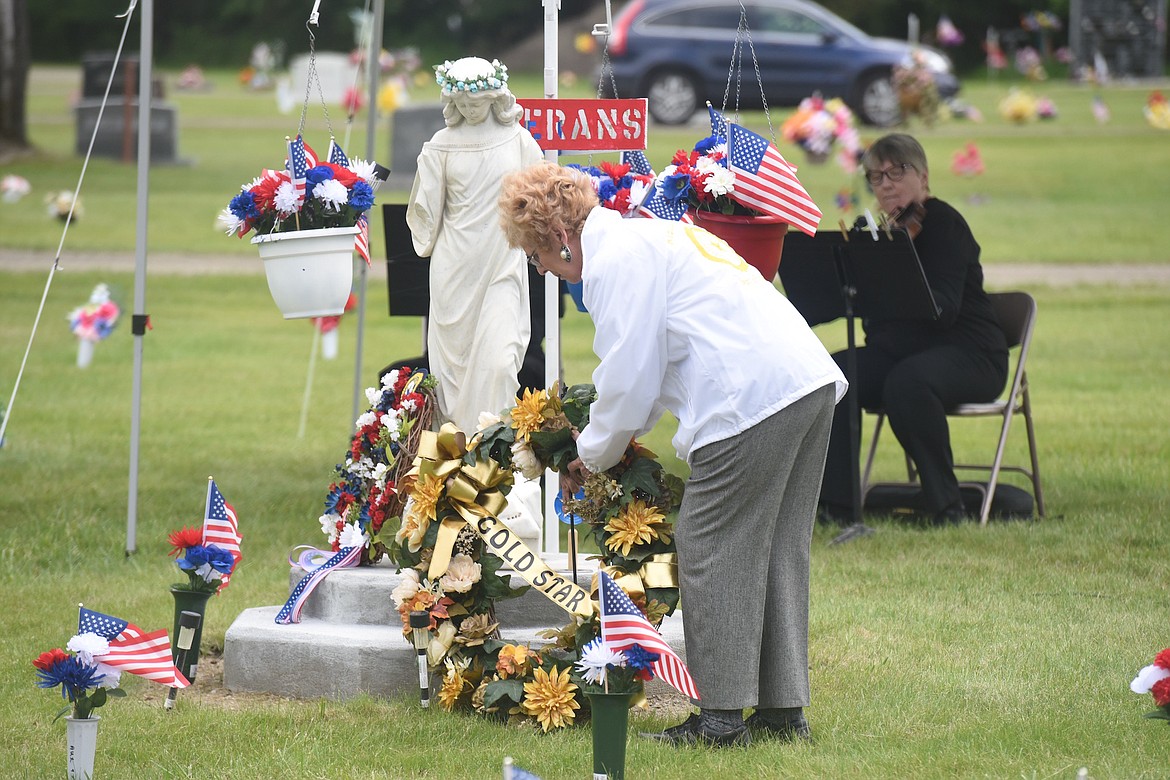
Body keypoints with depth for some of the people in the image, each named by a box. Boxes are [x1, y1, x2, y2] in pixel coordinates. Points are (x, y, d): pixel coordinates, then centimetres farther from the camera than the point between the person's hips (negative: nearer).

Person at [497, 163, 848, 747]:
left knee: (709, 551, -1)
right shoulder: (652, 235, 26)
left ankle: (722, 716, 1)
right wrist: (607, 443, 33)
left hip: (751, 402, -10)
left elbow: (628, 377, -6)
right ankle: (782, 709, 18)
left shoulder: (614, 261, -5)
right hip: (810, 379, 10)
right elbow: (659, 358, 34)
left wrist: (592, 456, 10)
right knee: (775, 551, 14)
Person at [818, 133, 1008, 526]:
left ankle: (945, 504, -23)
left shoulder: (944, 223, -11)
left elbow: (944, 309, -24)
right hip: (897, 349, 6)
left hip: (968, 353, -6)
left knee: (907, 381, -37)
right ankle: (835, 503, -18)